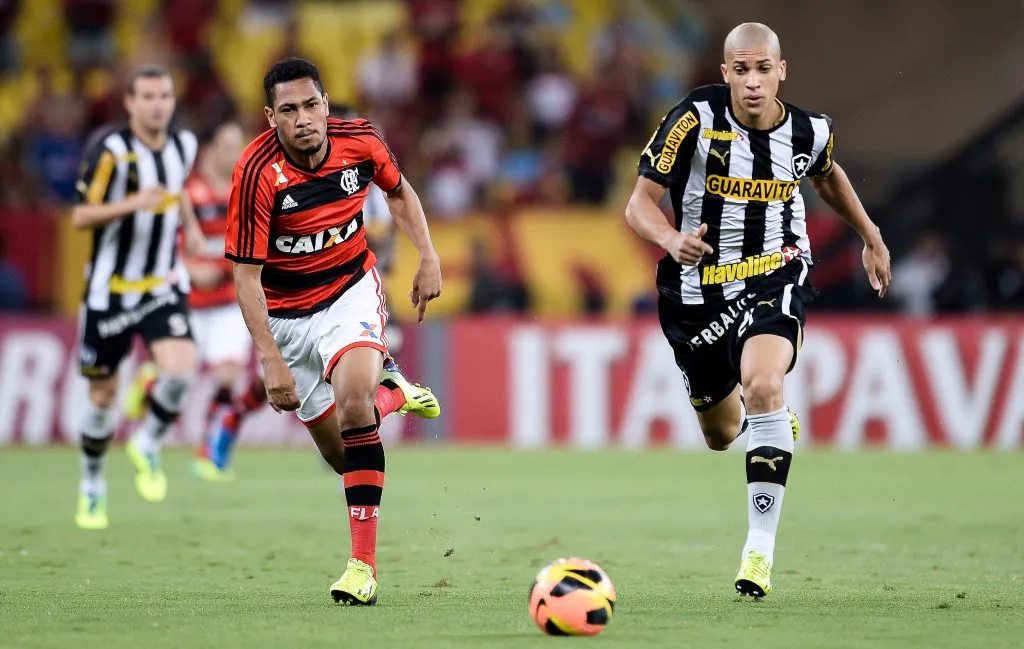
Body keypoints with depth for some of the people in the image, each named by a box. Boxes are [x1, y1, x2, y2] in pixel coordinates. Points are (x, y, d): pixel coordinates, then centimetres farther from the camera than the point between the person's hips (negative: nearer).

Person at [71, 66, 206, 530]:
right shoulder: (112, 151, -15)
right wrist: (133, 203, -31)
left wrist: (190, 224, 10)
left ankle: (148, 445, 6)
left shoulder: (184, 145, 2)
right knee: (103, 396, 6)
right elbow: (81, 216, -17)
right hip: (110, 290, -3)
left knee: (179, 369, -22)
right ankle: (92, 487, 28)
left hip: (163, 287, 3)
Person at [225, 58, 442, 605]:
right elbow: (246, 273, -21)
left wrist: (429, 257, 0)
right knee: (336, 447, 4)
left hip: (351, 289, 0)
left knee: (353, 395, -27)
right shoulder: (256, 173, -25)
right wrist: (270, 359, -27)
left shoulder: (359, 141, -15)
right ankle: (392, 395, 42)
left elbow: (398, 191, 9)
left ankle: (363, 562, -25)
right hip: (285, 310, 0)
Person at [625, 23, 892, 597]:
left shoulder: (809, 132, -6)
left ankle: (761, 548, -26)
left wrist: (871, 236, 26)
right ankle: (775, 423, 56)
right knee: (721, 434, 13)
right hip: (699, 285, 1)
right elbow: (640, 204, -17)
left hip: (776, 275, -1)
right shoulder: (696, 119, -16)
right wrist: (672, 241, -37)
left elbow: (828, 176, 20)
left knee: (763, 385, -31)